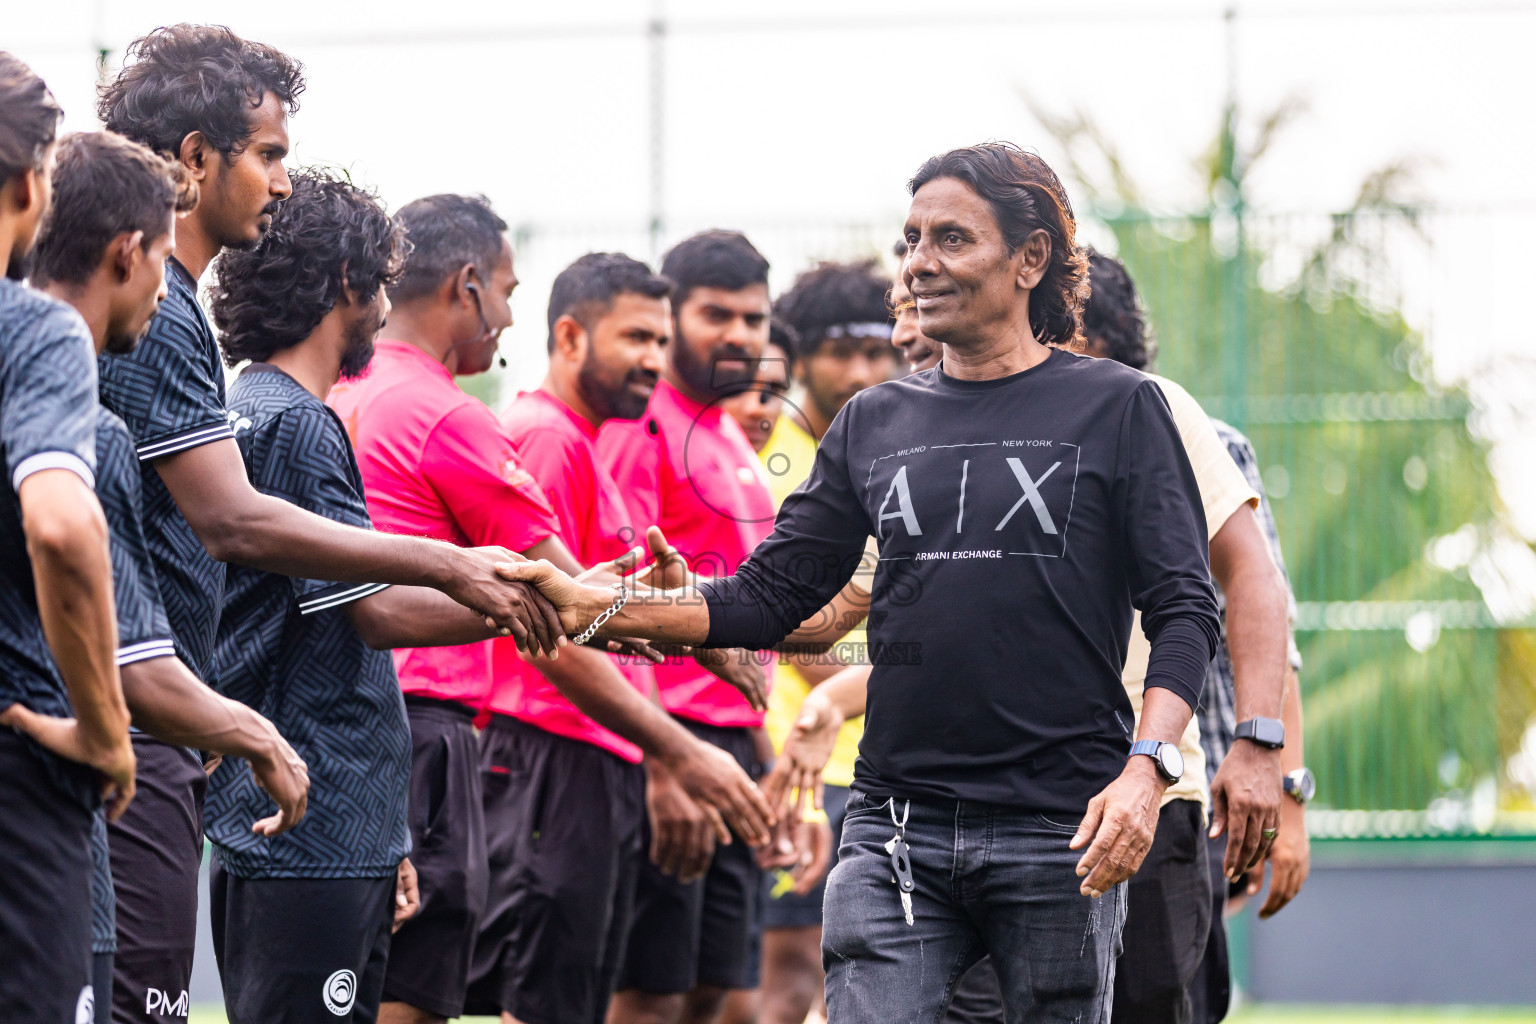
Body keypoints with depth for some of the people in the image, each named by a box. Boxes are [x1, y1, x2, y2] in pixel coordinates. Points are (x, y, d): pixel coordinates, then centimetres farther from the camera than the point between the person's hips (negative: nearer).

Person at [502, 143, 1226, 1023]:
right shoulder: (876, 423, 14)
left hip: (1059, 830, -3)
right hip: (897, 830, 3)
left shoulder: (1116, 408, 2)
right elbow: (769, 598, 13)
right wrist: (594, 607, 1)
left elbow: (1185, 610, -2)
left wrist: (1147, 766, -17)